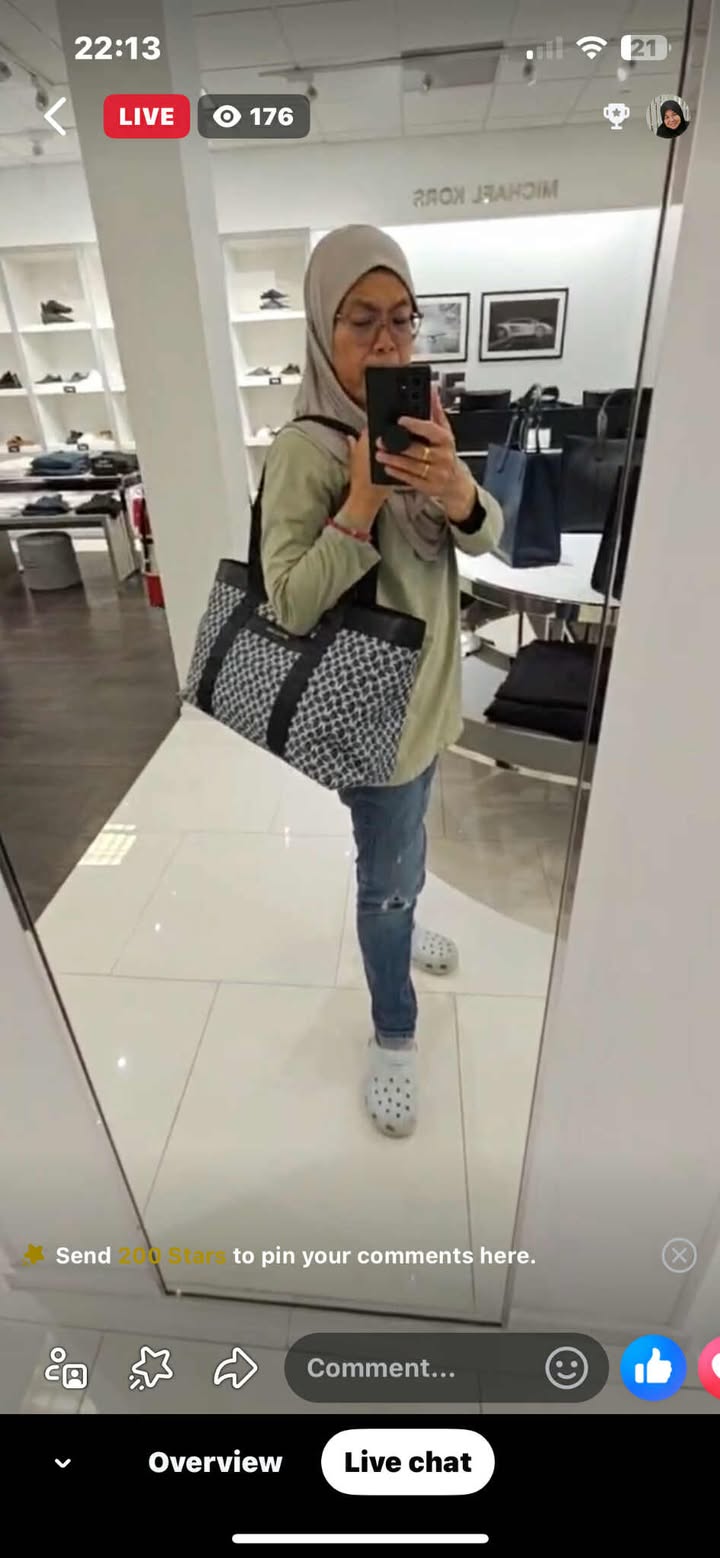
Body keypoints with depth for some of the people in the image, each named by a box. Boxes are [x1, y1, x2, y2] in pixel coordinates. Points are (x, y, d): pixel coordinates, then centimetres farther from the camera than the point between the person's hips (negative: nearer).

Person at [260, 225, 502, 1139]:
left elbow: (485, 538, -3)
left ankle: (393, 926, 55)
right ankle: (393, 1033, 28)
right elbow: (291, 606, -23)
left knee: (399, 849, 26)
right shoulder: (306, 448, -18)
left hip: (428, 684, 7)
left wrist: (456, 490, -25)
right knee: (391, 867, 6)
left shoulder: (415, 420, 4)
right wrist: (362, 501, -32)